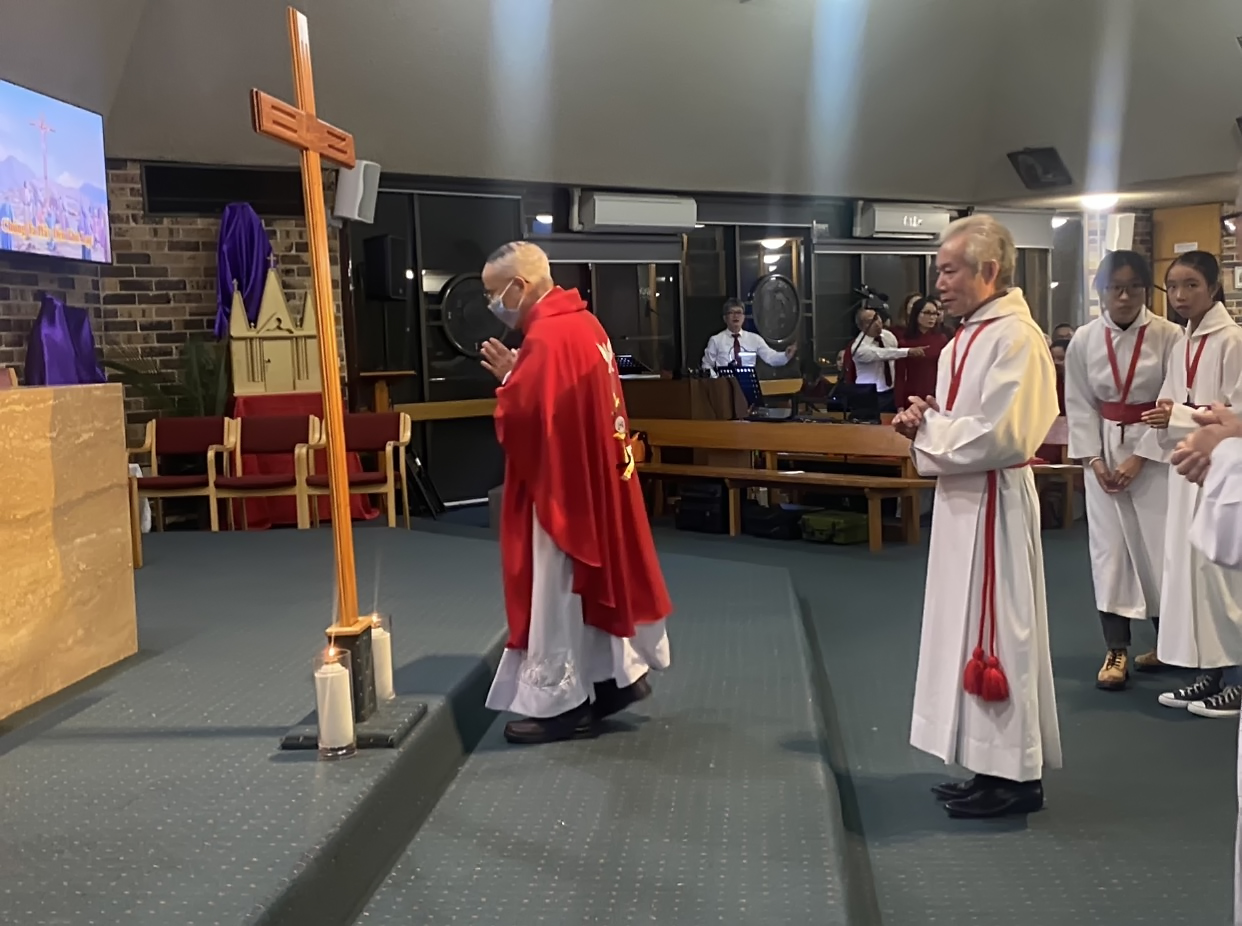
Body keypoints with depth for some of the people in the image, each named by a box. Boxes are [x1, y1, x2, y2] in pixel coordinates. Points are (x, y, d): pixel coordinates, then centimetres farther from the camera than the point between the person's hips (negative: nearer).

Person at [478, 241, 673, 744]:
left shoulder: (547, 338, -21)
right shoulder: (579, 322, 9)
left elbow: (521, 417, -26)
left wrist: (508, 377, -9)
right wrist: (519, 375, 3)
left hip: (561, 482, -10)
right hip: (593, 476, 10)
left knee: (556, 591, 1)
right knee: (594, 577, 18)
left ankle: (562, 702, 11)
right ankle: (622, 673, 28)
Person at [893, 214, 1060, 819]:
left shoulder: (1015, 337, -17)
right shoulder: (968, 336, 13)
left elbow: (1000, 435, -25)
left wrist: (926, 427, -13)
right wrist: (928, 421, -1)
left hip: (992, 503, -10)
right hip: (962, 499, 10)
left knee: (995, 630, -2)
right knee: (972, 628, 14)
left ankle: (1013, 775, 11)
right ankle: (993, 765, 25)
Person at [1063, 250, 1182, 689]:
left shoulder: (1168, 336, -9)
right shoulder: (1084, 340, -2)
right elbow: (1079, 405, 3)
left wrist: (1139, 457, -14)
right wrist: (1094, 459, -7)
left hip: (1155, 452, -2)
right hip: (1104, 452, 2)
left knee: (1159, 546, 1)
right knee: (1109, 547, 2)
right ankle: (1116, 650, 10)